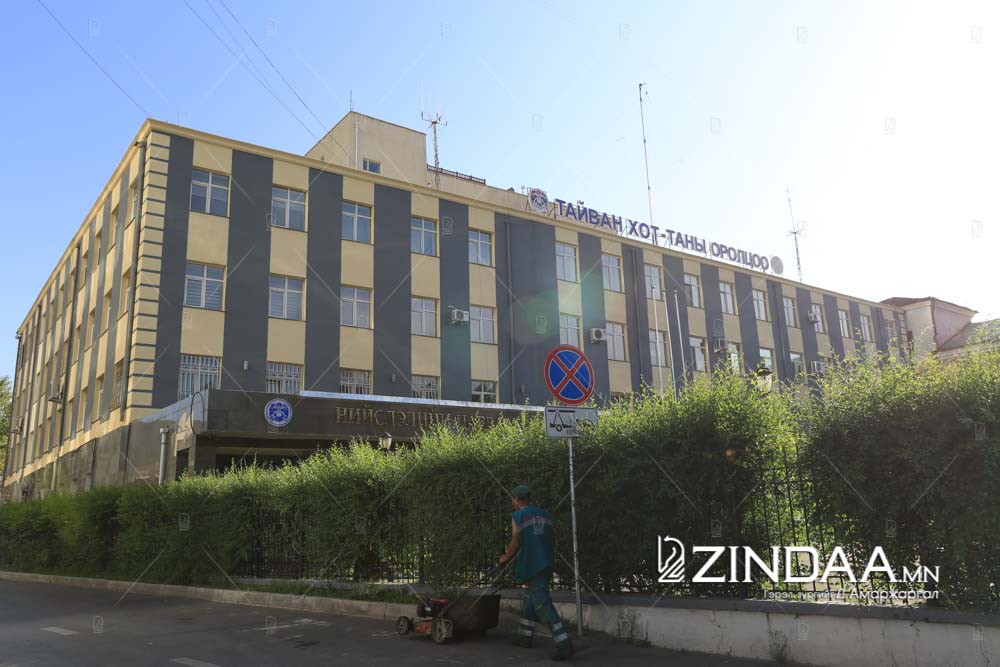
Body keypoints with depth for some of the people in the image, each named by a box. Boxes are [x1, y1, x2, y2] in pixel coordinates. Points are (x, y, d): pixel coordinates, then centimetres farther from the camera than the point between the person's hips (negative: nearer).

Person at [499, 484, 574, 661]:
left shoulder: (518, 517, -7)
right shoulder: (545, 515, 12)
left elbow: (516, 543, -7)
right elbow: (552, 538, 16)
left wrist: (506, 558, 11)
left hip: (530, 566, -7)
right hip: (546, 564, 7)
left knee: (543, 603, -9)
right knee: (529, 599, 21)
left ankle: (564, 643, -16)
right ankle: (524, 636, 30)